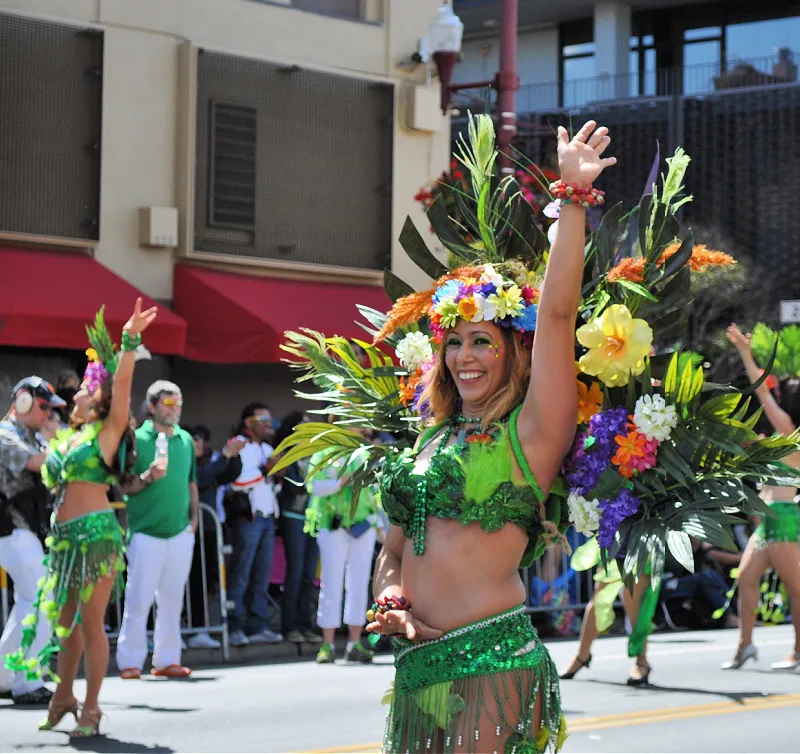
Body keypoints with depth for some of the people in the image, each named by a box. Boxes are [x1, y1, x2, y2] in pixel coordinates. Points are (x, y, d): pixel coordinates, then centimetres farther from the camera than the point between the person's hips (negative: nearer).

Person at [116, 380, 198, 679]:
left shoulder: (186, 440, 12)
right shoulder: (137, 438, -3)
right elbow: (125, 486, -4)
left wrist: (194, 516, 10)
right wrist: (148, 477, -21)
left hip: (180, 531, 5)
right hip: (146, 531, -5)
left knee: (172, 599, 7)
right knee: (139, 599, -4)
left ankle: (167, 660, 13)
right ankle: (130, 662, 1)